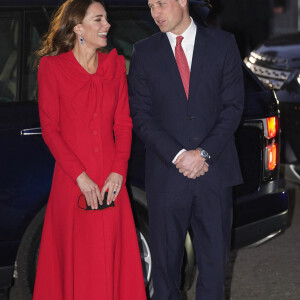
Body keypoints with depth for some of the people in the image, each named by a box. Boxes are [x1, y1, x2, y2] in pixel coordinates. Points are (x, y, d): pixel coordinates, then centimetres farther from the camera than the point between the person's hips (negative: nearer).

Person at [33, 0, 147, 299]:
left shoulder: (114, 64, 10)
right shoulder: (52, 67, -1)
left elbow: (123, 123, 7)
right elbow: (50, 129, -5)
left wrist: (118, 171, -7)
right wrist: (80, 176, -13)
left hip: (110, 183, 3)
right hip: (71, 182, -3)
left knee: (113, 259, 4)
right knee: (75, 260, 2)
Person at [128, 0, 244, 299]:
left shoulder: (222, 44, 4)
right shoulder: (144, 52, 5)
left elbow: (233, 105, 0)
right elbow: (140, 114, 0)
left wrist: (204, 153, -11)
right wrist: (177, 156, -12)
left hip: (214, 170, 0)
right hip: (166, 172, 0)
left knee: (214, 254, 6)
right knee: (165, 257, 5)